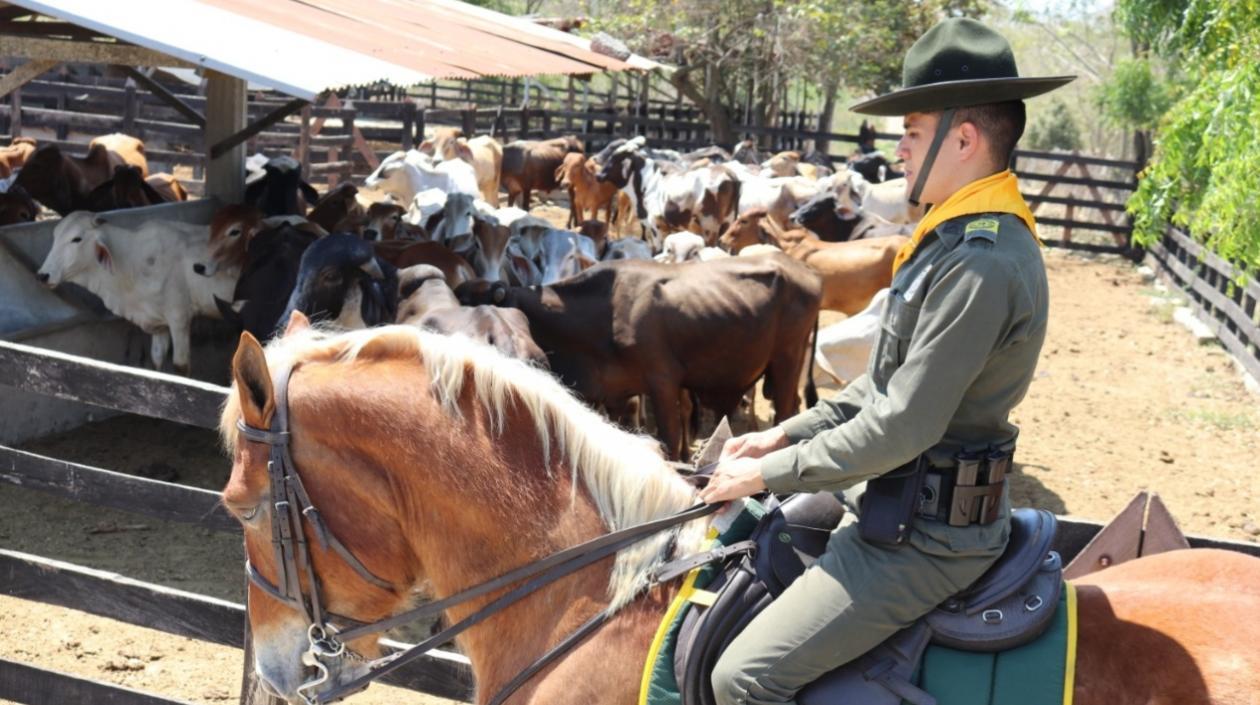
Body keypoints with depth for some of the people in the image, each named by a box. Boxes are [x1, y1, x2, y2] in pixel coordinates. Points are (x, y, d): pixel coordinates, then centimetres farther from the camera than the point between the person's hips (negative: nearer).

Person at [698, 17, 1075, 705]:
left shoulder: (981, 263, -24)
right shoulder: (957, 236, 10)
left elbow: (901, 428, -25)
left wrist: (770, 472, -15)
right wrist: (783, 435, 8)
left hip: (925, 537, -11)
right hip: (891, 504, 11)